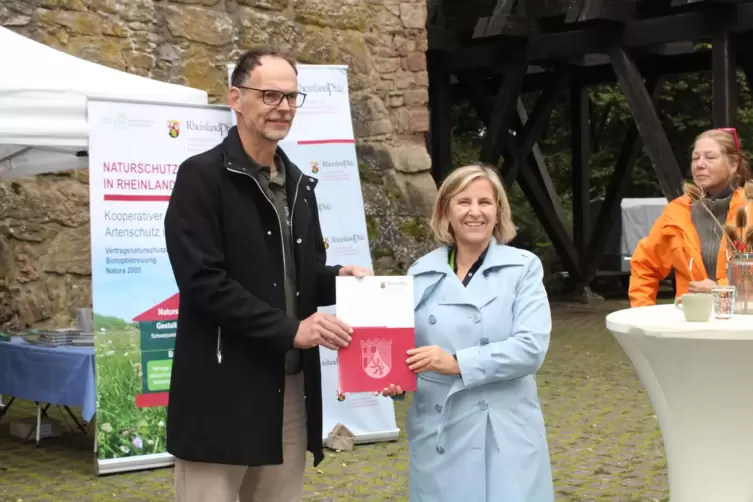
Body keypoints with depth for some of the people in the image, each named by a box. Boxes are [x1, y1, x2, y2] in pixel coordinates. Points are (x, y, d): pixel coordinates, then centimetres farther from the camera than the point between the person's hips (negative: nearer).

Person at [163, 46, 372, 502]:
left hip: (291, 386, 7)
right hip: (224, 389, -7)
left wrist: (338, 278, -1)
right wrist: (290, 329, -20)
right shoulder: (202, 176, -8)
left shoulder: (300, 185, 15)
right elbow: (203, 281, -17)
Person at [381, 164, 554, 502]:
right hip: (439, 434, 2)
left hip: (505, 434, -2)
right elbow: (403, 346, 12)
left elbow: (531, 346, -12)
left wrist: (458, 363, -20)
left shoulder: (523, 268, -1)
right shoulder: (421, 274, 7)